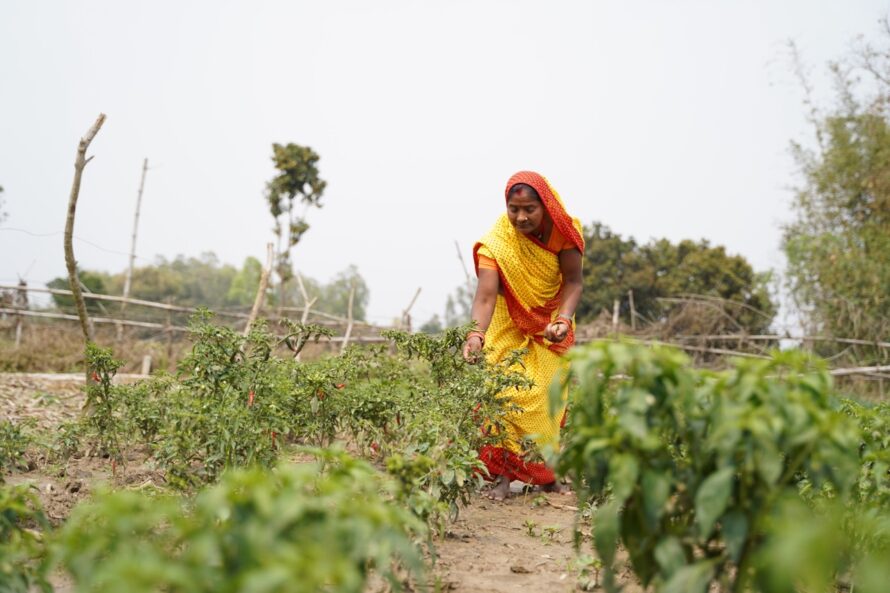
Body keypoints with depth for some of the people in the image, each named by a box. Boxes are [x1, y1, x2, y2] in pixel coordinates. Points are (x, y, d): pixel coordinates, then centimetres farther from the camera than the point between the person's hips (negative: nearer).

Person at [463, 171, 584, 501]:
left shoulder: (564, 231, -19)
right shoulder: (496, 241, -26)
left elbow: (573, 281, -17)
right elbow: (485, 293, -36)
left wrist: (564, 319, -36)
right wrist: (476, 333, -53)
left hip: (550, 323, 2)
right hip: (509, 325, -2)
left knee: (546, 396, -1)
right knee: (506, 392, -13)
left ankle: (545, 474, 11)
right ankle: (503, 476, -9)